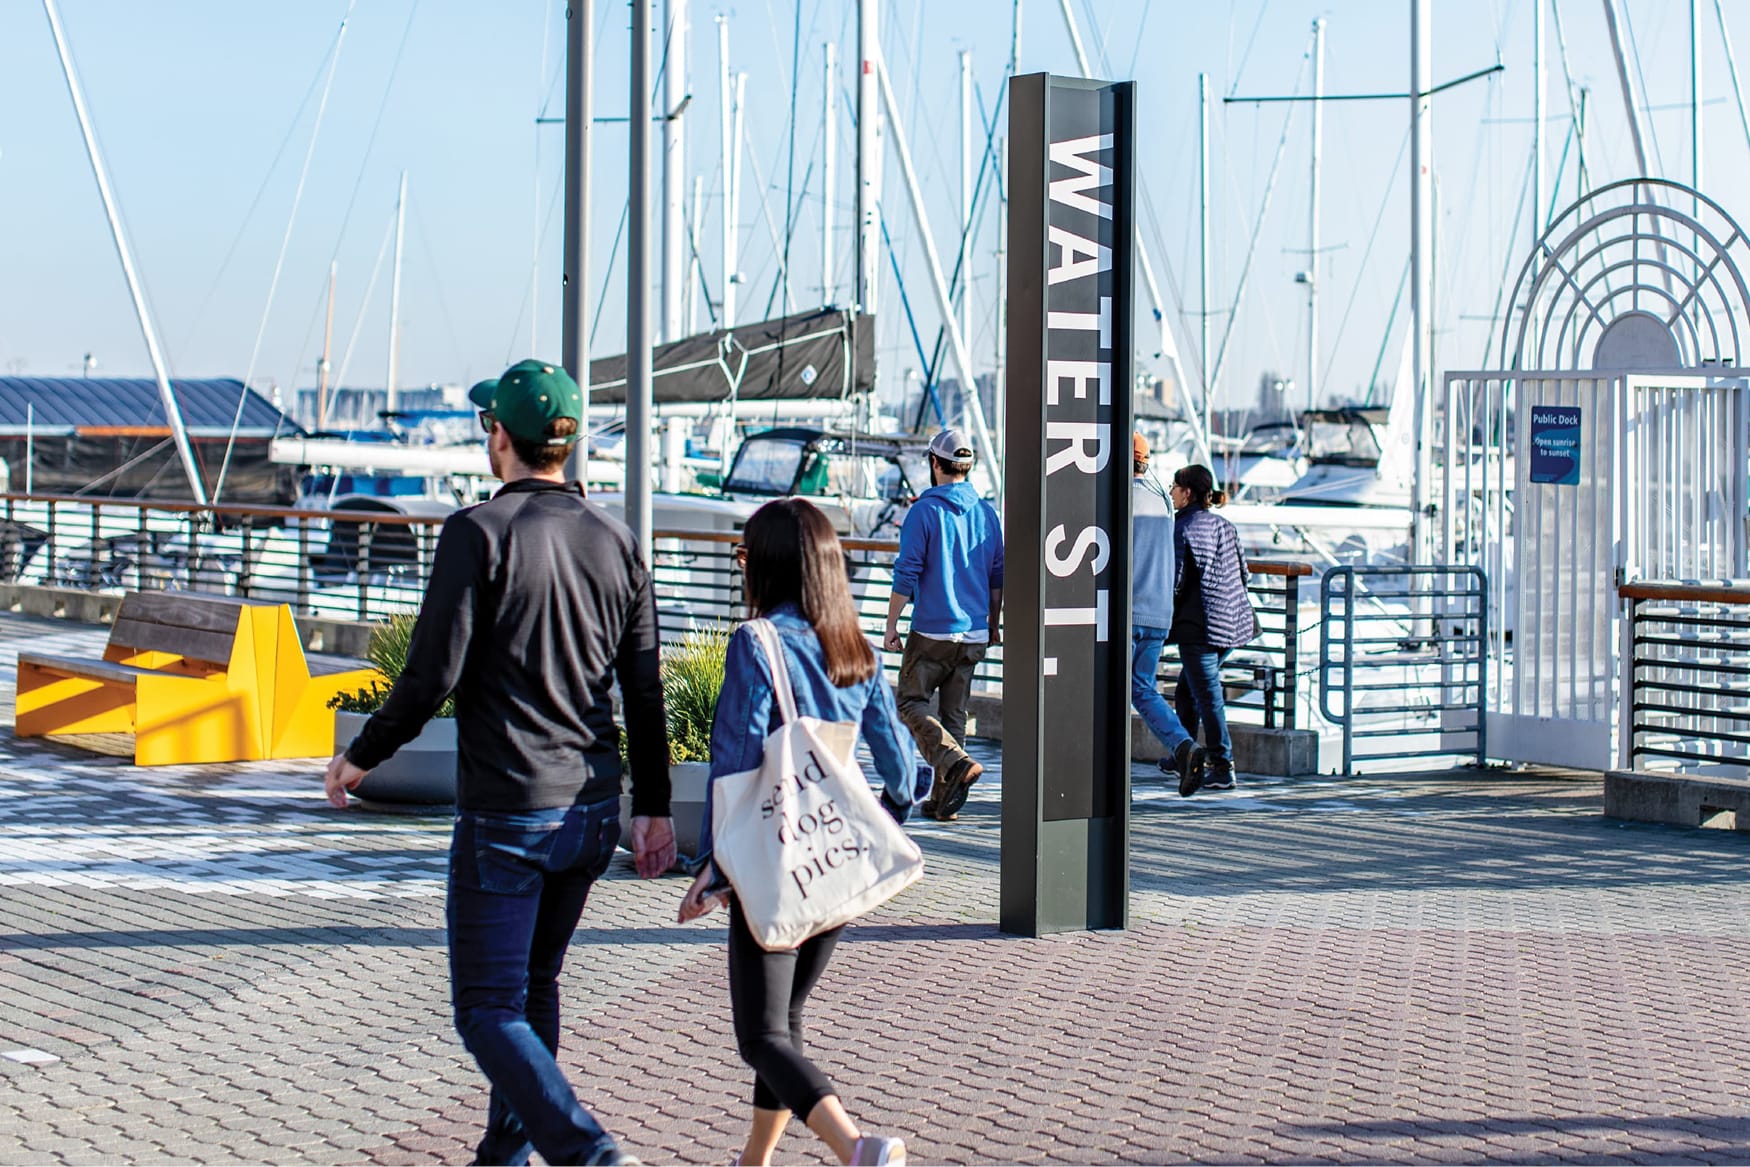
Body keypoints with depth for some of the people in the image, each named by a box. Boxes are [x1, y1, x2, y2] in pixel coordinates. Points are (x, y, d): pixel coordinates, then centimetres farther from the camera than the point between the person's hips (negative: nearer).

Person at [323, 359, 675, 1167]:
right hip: (593, 811, 7)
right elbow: (644, 690, 9)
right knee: (535, 985, 21)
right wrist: (652, 808, 16)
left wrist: (360, 757, 1)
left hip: (505, 813, -7)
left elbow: (434, 672, -14)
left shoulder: (480, 532, -11)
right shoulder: (614, 541, 7)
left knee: (489, 1011, -2)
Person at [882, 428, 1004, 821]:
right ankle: (943, 800, 11)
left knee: (912, 703, 3)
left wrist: (891, 625, -4)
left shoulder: (924, 511, -9)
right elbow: (997, 575, 13)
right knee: (954, 712, 11)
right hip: (974, 634, 6)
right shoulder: (986, 512, 8)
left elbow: (906, 574, -11)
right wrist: (993, 624, 22)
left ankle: (957, 763, -19)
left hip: (933, 631, -6)